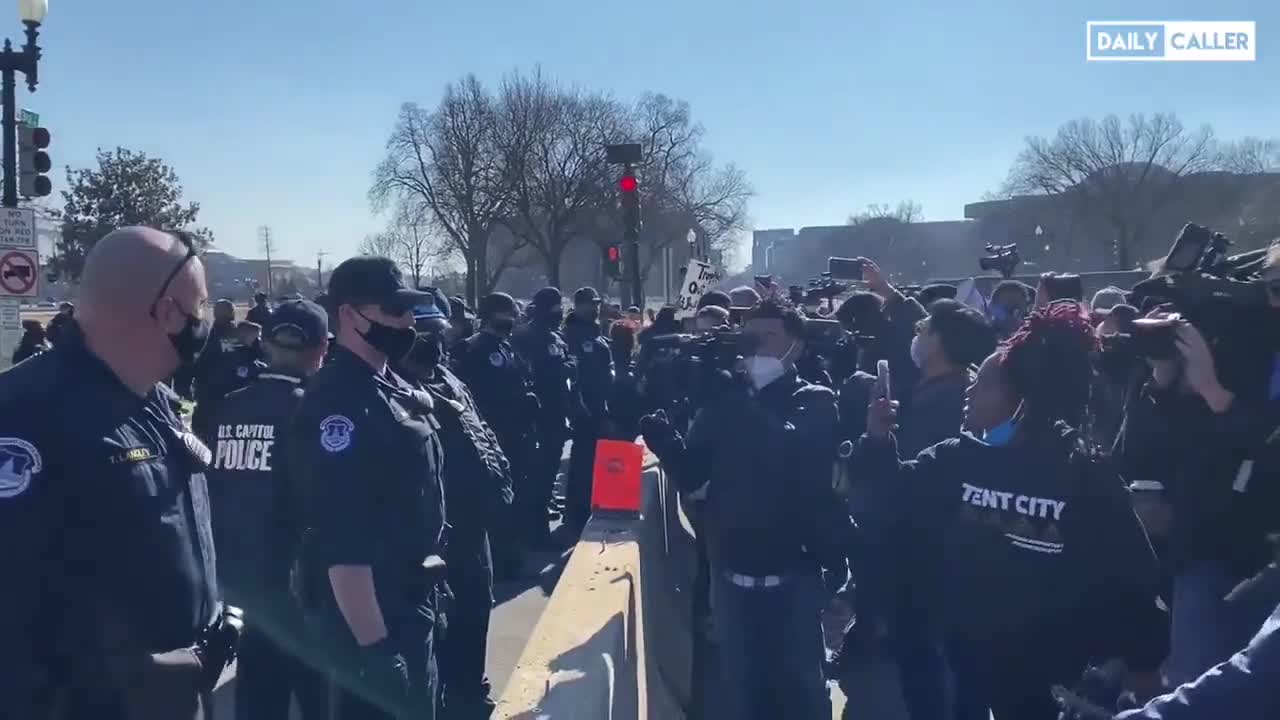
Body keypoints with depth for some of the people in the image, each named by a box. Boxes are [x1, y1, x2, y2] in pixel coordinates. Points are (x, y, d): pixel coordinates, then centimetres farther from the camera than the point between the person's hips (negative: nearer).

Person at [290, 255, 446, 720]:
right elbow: (342, 547, -27)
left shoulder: (393, 387, 8)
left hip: (410, 599, 10)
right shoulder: (340, 404, -23)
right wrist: (373, 645, -26)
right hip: (369, 612, -10)